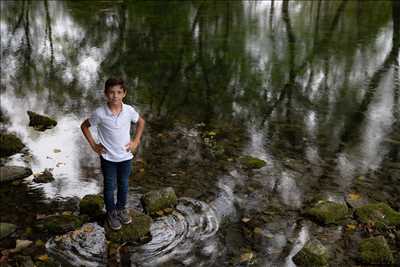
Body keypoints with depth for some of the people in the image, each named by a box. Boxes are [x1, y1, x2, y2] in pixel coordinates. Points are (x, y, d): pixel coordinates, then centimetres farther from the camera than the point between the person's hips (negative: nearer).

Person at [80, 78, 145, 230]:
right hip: (108, 158, -2)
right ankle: (111, 212, 34)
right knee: (109, 187, 14)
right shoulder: (100, 113, -18)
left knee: (123, 185, 19)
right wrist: (93, 145, -6)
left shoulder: (129, 110, -13)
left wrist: (136, 141, 0)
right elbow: (84, 126, -3)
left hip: (125, 156, 2)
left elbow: (141, 122, 7)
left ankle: (121, 209, 41)